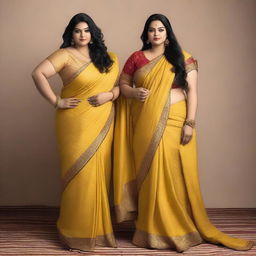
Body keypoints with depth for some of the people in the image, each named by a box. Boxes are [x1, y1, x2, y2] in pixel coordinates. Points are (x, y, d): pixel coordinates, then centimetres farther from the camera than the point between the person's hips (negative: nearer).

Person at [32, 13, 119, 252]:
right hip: (76, 123, -4)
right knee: (79, 173, -2)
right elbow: (38, 73, -13)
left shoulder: (105, 57, 14)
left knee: (99, 173, 7)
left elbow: (119, 84, 13)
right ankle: (77, 230, 13)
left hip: (102, 123, 5)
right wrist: (56, 101, -13)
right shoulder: (65, 55, -3)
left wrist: (110, 95, -8)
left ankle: (97, 225, 22)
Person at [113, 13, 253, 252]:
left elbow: (192, 91, 0)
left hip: (174, 123, -1)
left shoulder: (182, 58, 3)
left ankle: (181, 227, 16)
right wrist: (134, 92, -9)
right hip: (146, 125, 1)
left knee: (175, 175, 1)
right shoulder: (136, 58, 8)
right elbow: (122, 85, 14)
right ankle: (152, 229, 15)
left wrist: (189, 123, -9)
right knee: (150, 174, 3)